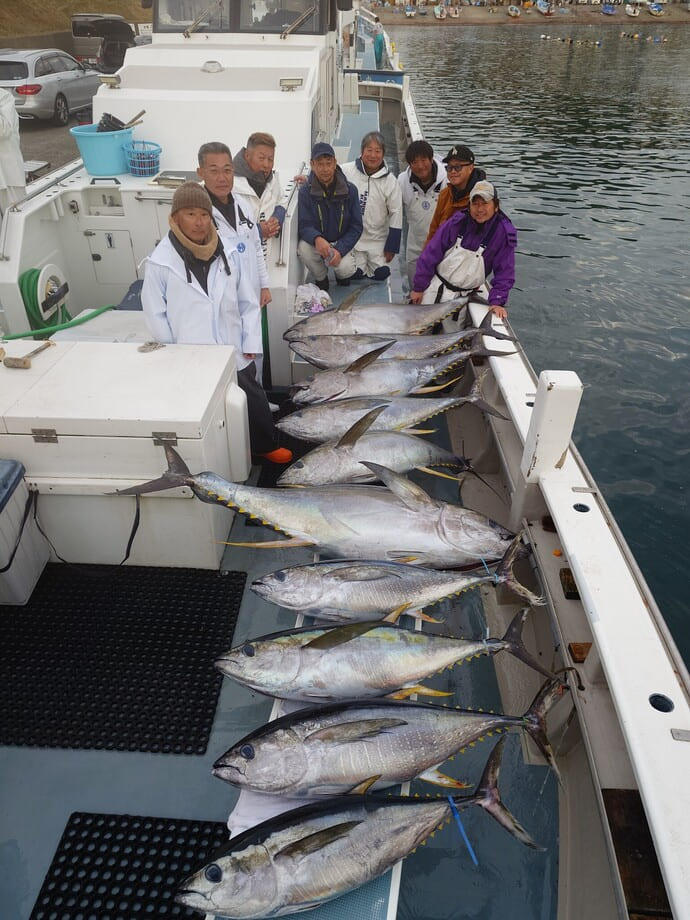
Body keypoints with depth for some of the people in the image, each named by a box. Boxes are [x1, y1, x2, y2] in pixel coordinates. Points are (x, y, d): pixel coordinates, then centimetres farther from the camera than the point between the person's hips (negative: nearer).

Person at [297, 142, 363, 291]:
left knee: (346, 269, -30)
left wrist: (340, 250, -23)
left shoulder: (350, 190, -7)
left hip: (341, 244, 0)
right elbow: (304, 225, -15)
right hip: (315, 243, 0)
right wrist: (317, 239, -40)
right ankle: (321, 278, -1)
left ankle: (341, 274, 12)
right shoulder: (305, 191, -10)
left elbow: (356, 227, -6)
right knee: (303, 248, -33)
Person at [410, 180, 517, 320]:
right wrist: (418, 287, -4)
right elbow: (430, 255, -5)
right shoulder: (456, 222, -10)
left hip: (463, 297, -1)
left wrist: (497, 302, -20)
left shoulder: (504, 233, -12)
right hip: (435, 287, 1)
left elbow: (504, 273, -8)